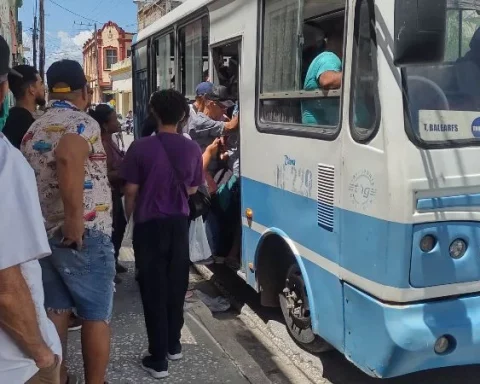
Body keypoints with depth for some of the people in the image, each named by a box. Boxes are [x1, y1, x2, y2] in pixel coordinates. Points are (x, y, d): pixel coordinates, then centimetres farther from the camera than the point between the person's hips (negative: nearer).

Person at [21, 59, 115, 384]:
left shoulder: (32, 131, 13)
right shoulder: (83, 123, -12)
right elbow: (68, 158, -34)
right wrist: (75, 219, -32)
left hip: (42, 234, 8)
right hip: (84, 237, -7)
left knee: (56, 311, 16)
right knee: (97, 315, 5)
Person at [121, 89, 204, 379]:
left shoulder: (141, 147, -13)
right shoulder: (192, 149, -4)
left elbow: (131, 191, -8)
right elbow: (192, 189, 6)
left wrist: (130, 217, 10)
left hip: (150, 223, -3)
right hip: (179, 222, 3)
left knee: (154, 289, 3)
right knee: (176, 285, 16)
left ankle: (158, 359, 7)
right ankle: (174, 345, 30)